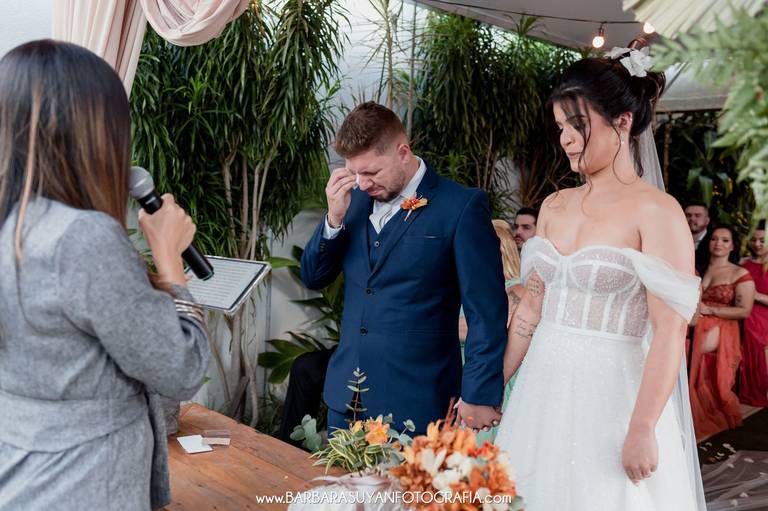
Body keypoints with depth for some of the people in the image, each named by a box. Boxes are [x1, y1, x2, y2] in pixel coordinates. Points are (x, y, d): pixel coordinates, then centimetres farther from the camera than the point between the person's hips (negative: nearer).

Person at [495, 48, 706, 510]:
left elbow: (670, 333, -15)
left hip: (611, 396, -5)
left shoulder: (656, 211, -10)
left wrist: (642, 430, -19)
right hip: (543, 390, 6)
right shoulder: (554, 206, 7)